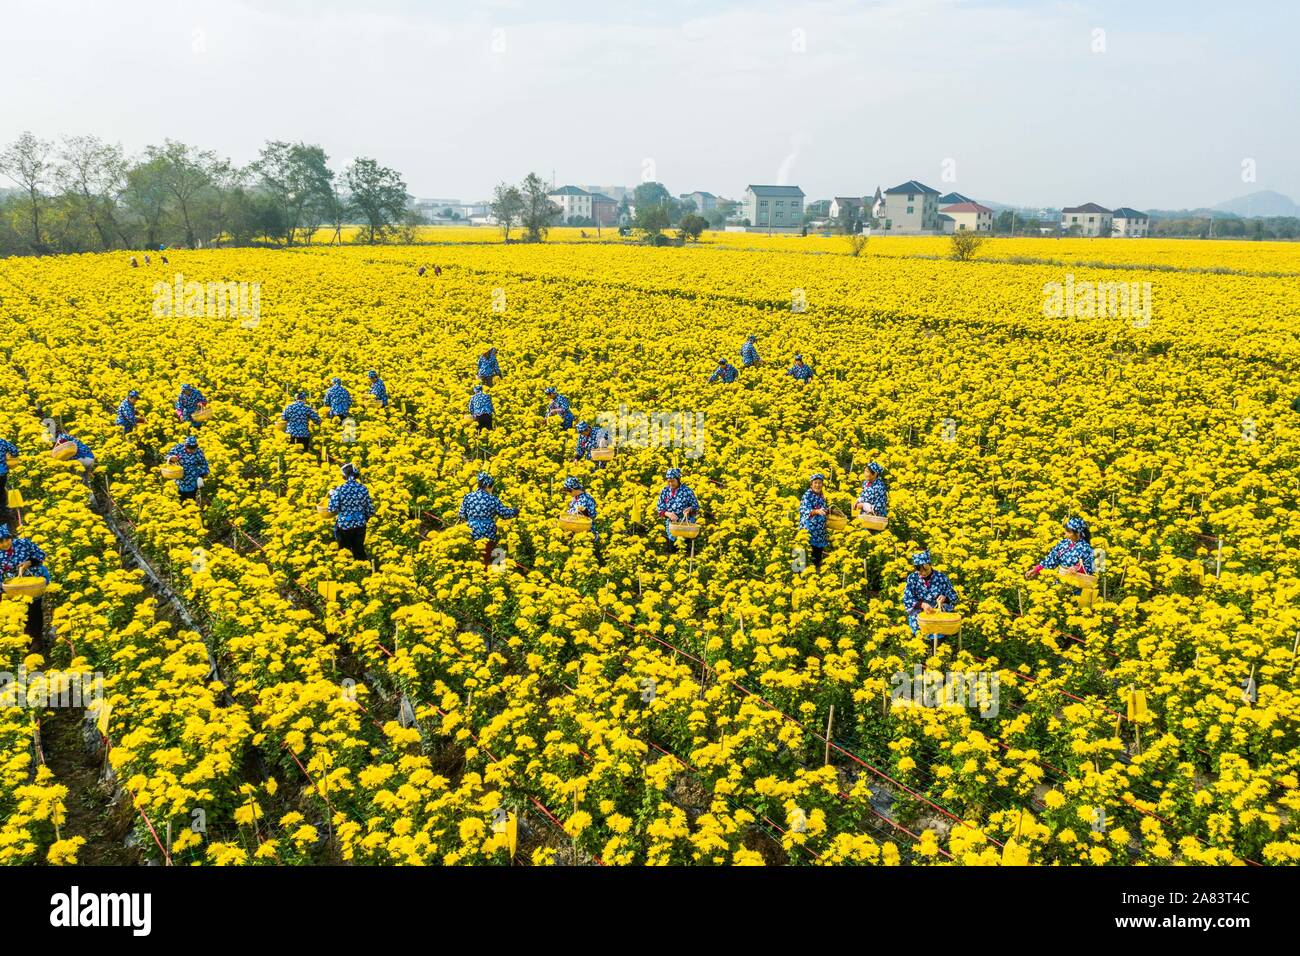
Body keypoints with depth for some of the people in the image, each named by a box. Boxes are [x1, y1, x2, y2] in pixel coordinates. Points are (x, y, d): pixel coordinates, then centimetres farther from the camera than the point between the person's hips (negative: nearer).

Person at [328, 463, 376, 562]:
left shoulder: (339, 489, -15)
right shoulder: (363, 489, -6)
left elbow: (333, 509, -18)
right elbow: (370, 511, -2)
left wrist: (332, 495, -2)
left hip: (344, 526, -3)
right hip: (360, 526, 3)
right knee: (359, 551, 18)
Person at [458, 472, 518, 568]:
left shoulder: (468, 497, -3)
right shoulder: (493, 499, -9)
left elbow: (462, 515, 2)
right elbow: (504, 513, -4)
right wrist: (516, 511, 14)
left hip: (472, 534, 2)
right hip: (488, 535, -2)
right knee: (486, 559, 11)